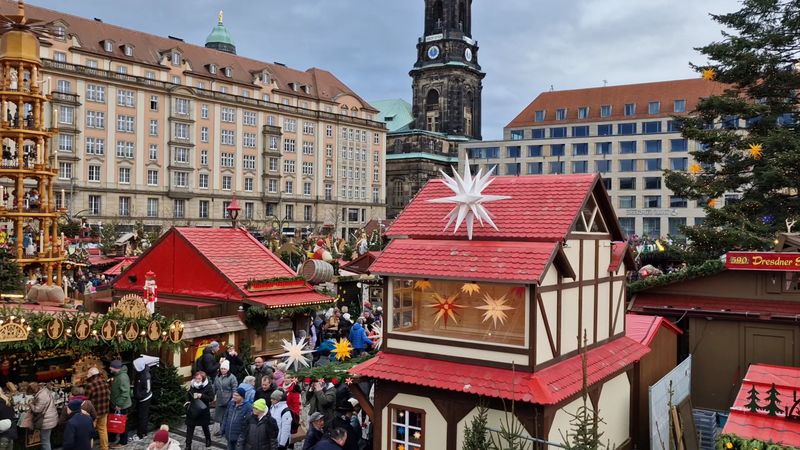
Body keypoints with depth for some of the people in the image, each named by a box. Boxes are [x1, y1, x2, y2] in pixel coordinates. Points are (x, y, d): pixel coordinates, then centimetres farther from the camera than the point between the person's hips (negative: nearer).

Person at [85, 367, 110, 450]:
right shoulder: (105, 383, -1)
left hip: (93, 412, -6)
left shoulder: (90, 385, -20)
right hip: (104, 410, 6)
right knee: (103, 429, 19)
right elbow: (109, 397, 8)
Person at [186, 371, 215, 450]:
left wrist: (201, 396, -28)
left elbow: (211, 398, -17)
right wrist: (189, 391, -10)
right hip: (192, 411, 3)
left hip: (203, 411, -3)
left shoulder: (208, 387, -13)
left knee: (205, 427, 17)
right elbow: (189, 398, 11)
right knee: (189, 429, 1)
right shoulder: (193, 385, 0)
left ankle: (208, 440, 42)